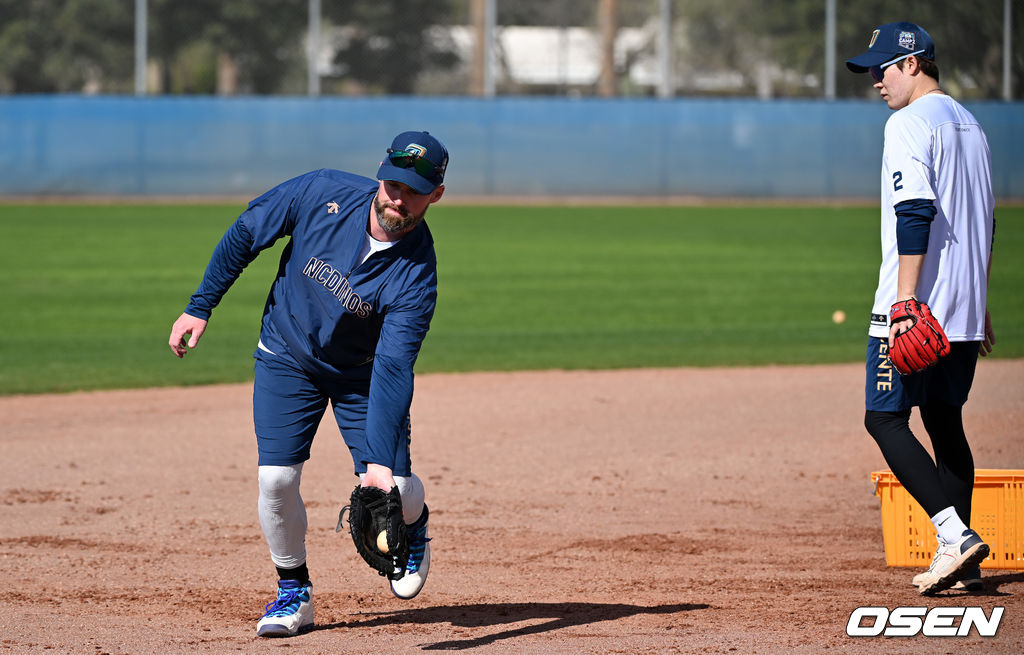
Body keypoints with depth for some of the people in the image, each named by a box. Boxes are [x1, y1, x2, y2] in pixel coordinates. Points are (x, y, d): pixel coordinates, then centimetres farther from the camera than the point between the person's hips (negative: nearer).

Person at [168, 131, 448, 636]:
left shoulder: (416, 274, -29)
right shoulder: (325, 193, -24)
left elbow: (392, 368, -34)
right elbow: (246, 234, -9)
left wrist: (380, 459, -42)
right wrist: (200, 308, -8)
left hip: (363, 372, -1)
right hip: (287, 359, 1)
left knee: (392, 491, -9)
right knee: (276, 479, -12)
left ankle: (411, 526, 30)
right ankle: (293, 593, 11)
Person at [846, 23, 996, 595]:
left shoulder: (911, 123, -11)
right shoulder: (970, 126, 18)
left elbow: (915, 215, -21)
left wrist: (905, 305, -24)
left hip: (917, 307, -9)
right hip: (965, 312, 9)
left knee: (885, 419, -7)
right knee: (945, 421, 12)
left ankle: (956, 533, -21)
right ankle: (959, 560, 9)